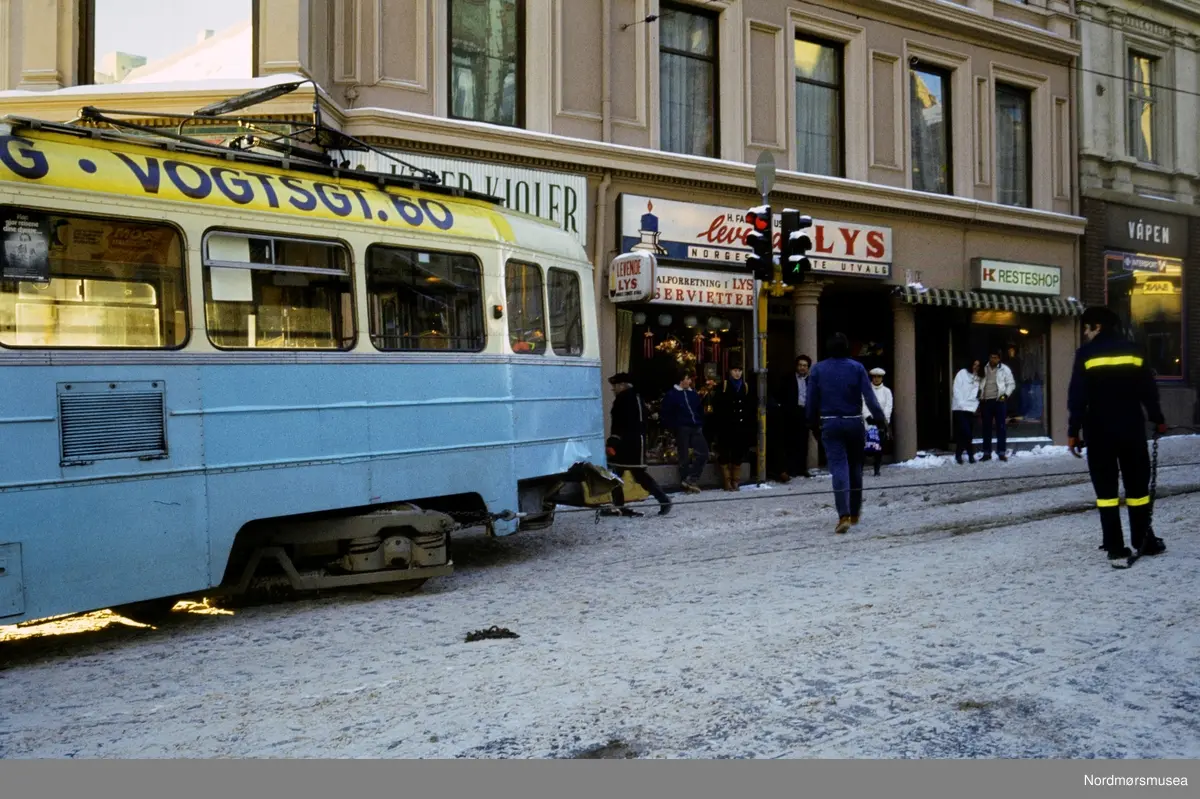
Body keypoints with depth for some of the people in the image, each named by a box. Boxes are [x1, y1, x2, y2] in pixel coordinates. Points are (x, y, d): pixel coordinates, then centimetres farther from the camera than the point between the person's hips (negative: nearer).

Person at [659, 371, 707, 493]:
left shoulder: (693, 393, 14)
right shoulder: (672, 394, -1)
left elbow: (700, 410, 20)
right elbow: (664, 414, -2)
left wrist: (701, 425, 7)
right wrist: (673, 427, -6)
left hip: (696, 428, 5)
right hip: (682, 429, -5)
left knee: (704, 453, -7)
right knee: (684, 457, -1)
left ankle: (691, 479, 1)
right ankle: (687, 484, 6)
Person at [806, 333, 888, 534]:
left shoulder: (818, 370, 0)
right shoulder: (857, 368, -3)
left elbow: (812, 401, 2)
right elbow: (870, 397, -8)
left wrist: (814, 424, 12)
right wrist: (881, 419, -4)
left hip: (830, 424, -1)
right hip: (854, 423, 1)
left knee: (839, 467, -7)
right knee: (855, 467, 15)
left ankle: (844, 516, -22)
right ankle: (854, 514, 25)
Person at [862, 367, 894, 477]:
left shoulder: (886, 391, 9)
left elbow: (888, 406, 2)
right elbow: (863, 405, -2)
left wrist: (884, 419, -11)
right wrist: (868, 416, -15)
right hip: (869, 421, -1)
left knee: (879, 446, -2)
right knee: (866, 446, -9)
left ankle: (877, 470, 3)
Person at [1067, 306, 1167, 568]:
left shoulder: (1087, 353, -7)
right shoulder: (1133, 350, 3)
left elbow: (1077, 397, -10)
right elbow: (1149, 389, 8)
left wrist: (1073, 432, -6)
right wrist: (1158, 419, 21)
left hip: (1099, 432, -3)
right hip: (1132, 428, 3)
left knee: (1106, 489, 1)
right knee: (1137, 484, 15)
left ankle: (1116, 550, -3)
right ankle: (1144, 541, 24)